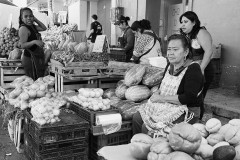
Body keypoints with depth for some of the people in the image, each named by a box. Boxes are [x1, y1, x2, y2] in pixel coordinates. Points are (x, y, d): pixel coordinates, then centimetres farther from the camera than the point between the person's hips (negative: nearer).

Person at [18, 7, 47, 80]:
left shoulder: (33, 26, 12)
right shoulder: (23, 28, -13)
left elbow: (44, 28, 21)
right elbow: (22, 45, -20)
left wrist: (35, 19, 11)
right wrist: (34, 42, -33)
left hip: (38, 57, 9)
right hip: (31, 58, -9)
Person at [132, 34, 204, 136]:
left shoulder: (193, 69, -15)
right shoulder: (170, 65, 9)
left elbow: (188, 98, -23)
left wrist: (162, 98, -18)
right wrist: (157, 93, -1)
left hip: (186, 112, -8)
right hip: (166, 107, 8)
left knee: (147, 127, -21)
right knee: (136, 118, -4)